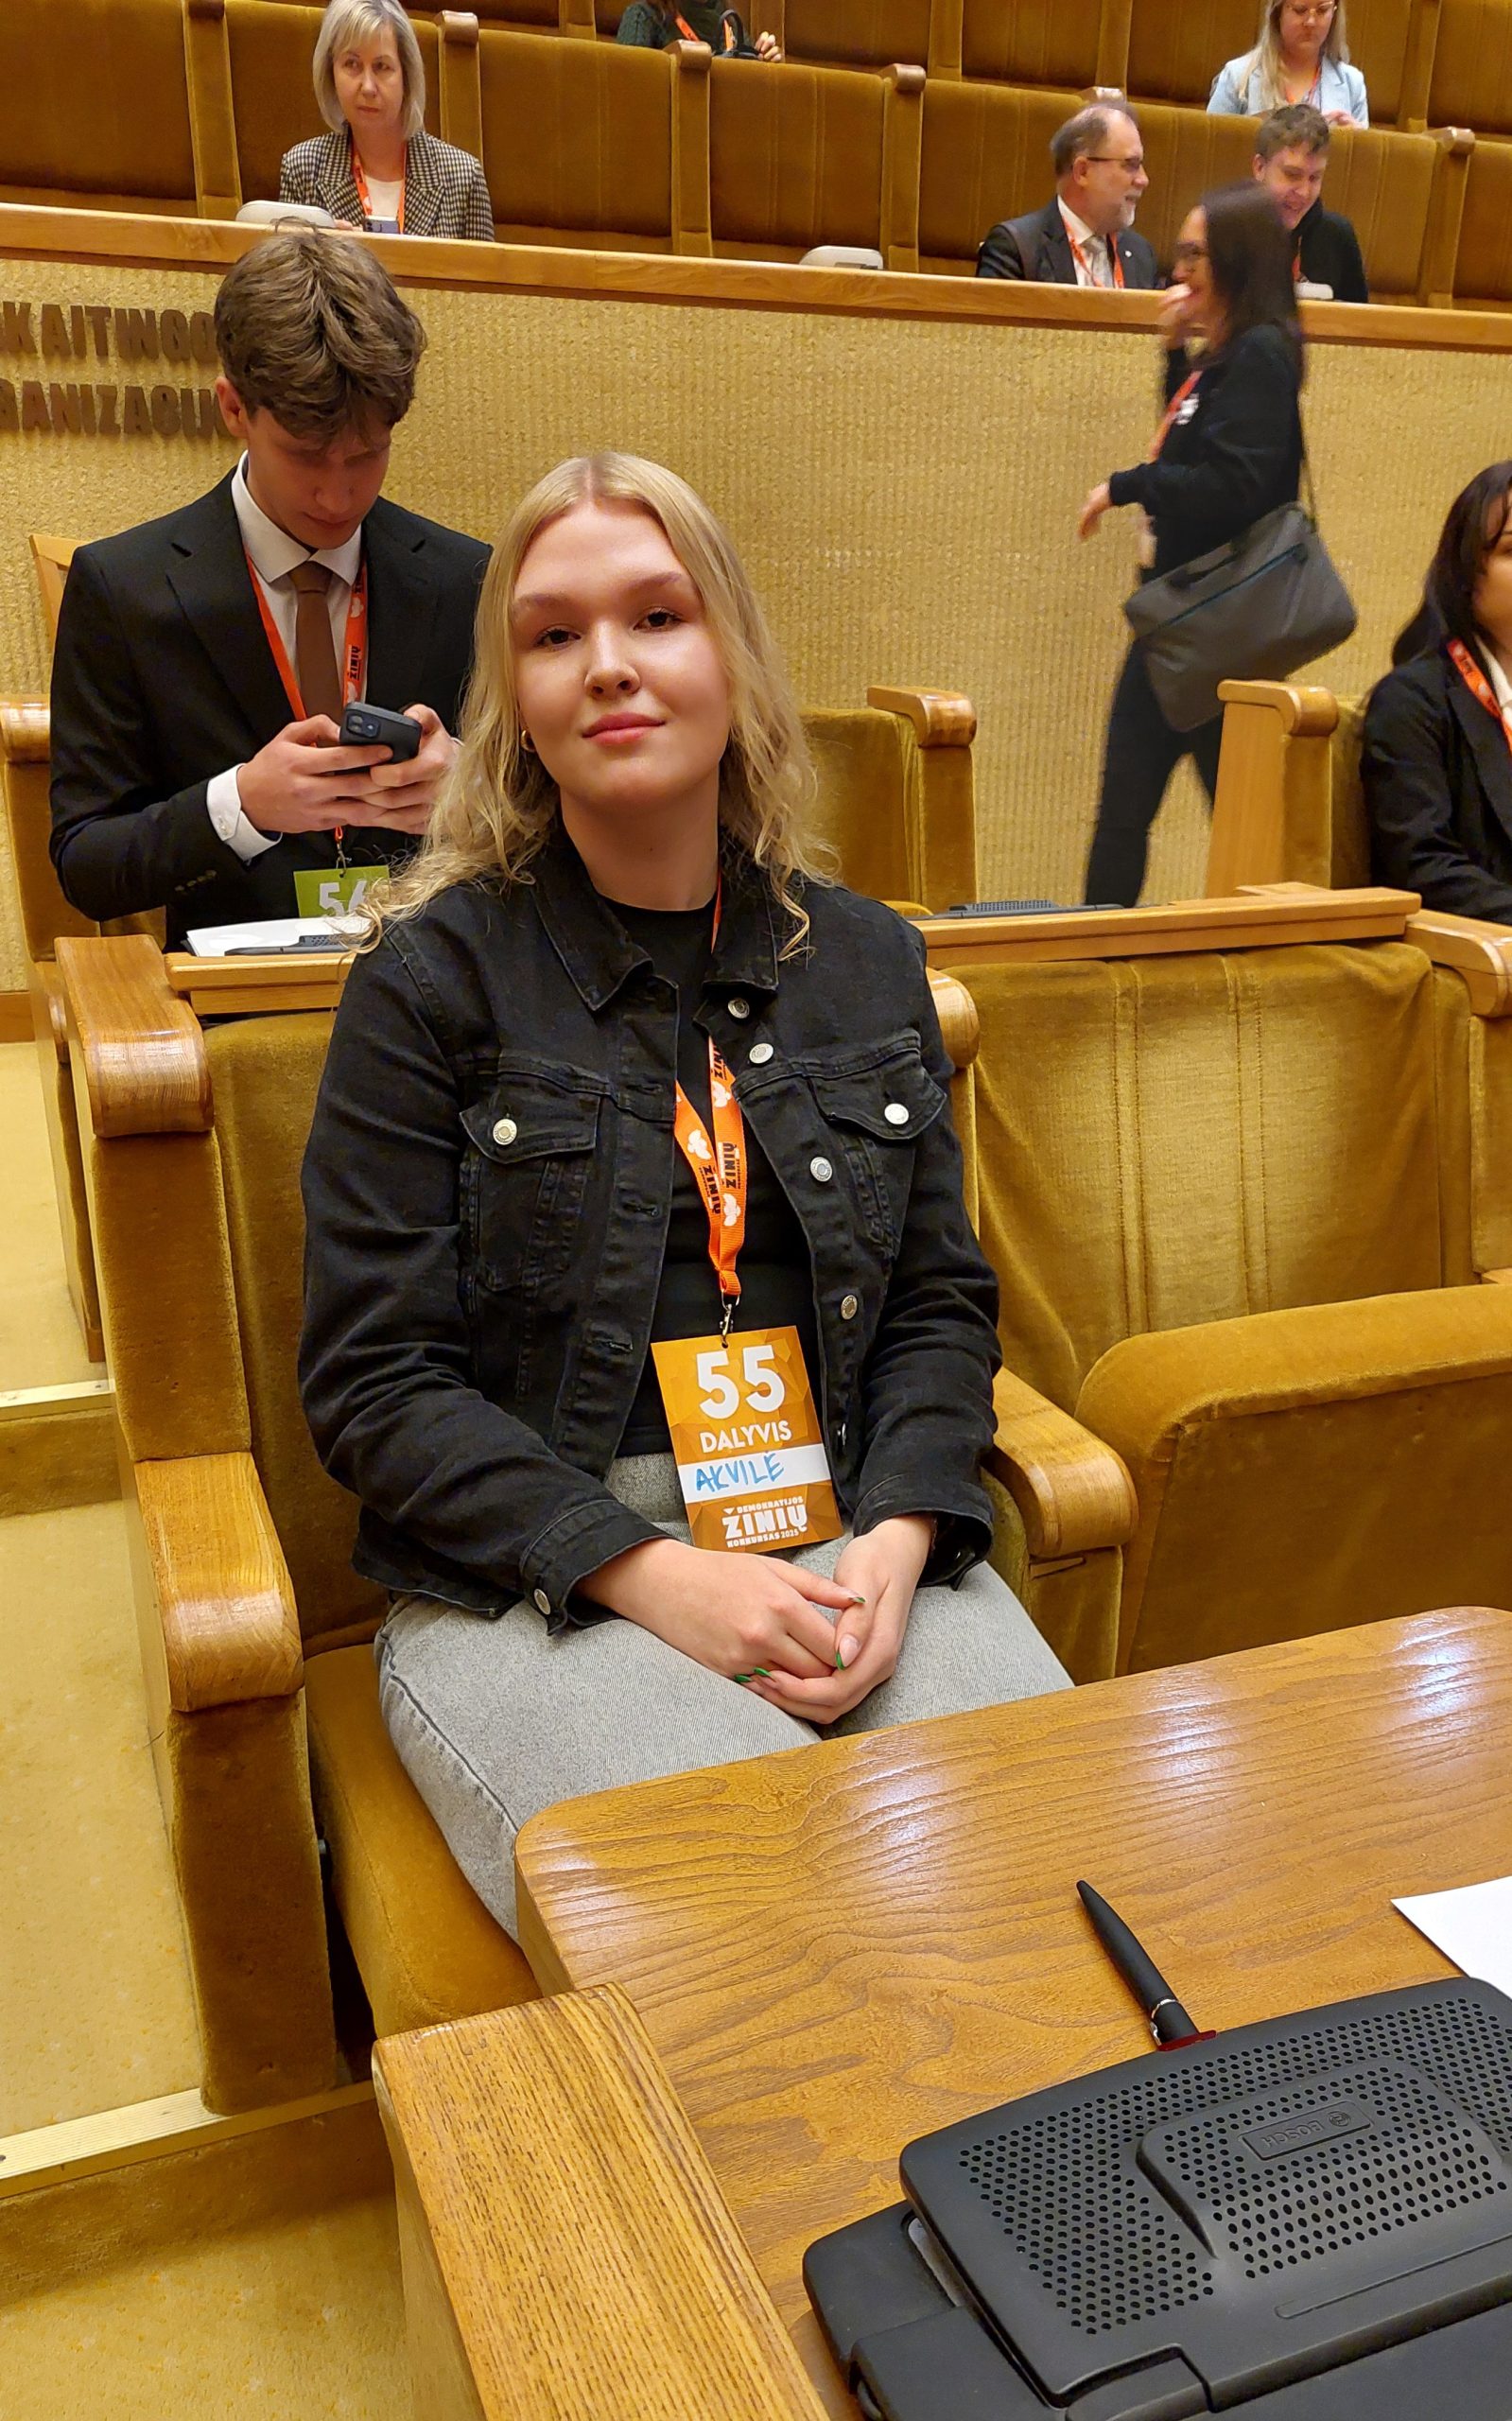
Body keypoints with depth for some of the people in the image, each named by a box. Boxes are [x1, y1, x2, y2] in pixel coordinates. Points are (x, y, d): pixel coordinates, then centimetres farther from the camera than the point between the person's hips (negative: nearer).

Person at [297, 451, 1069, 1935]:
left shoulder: (867, 961, 10)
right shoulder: (437, 977, -2)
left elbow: (942, 1299, 11)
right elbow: (370, 1382, -5)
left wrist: (897, 1538, -8)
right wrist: (653, 1577, -16)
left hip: (852, 1547, 4)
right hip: (526, 1578, -3)